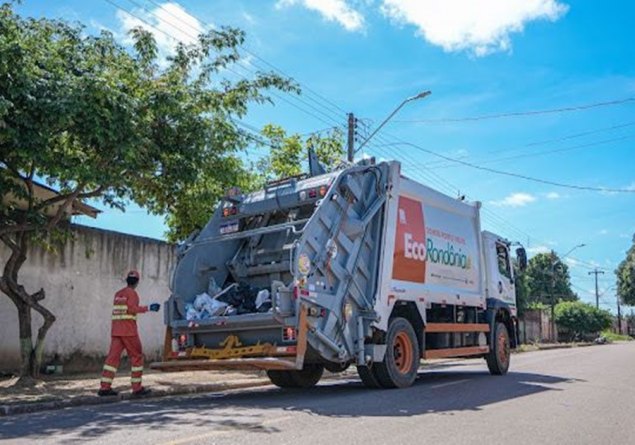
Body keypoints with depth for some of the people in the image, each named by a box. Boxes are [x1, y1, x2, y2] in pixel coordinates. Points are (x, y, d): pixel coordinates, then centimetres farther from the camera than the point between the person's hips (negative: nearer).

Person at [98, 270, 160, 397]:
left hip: (116, 330, 7)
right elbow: (132, 308, -18)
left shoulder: (118, 294, 17)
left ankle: (105, 387, -1)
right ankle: (137, 387, 1)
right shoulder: (132, 293, -5)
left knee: (113, 357, 4)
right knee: (137, 357, 1)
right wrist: (148, 308, -15)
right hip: (128, 330, -7)